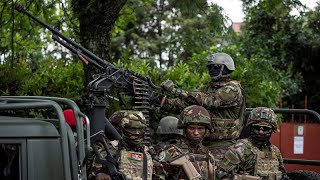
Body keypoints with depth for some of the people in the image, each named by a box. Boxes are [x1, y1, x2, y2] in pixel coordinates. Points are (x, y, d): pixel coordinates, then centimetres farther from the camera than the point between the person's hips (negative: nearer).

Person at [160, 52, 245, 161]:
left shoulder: (233, 89, -9)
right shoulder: (208, 88, 16)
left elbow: (209, 101, -23)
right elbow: (186, 103, 10)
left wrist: (176, 91, -28)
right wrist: (163, 102, -8)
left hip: (223, 144, -7)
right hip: (205, 141, 7)